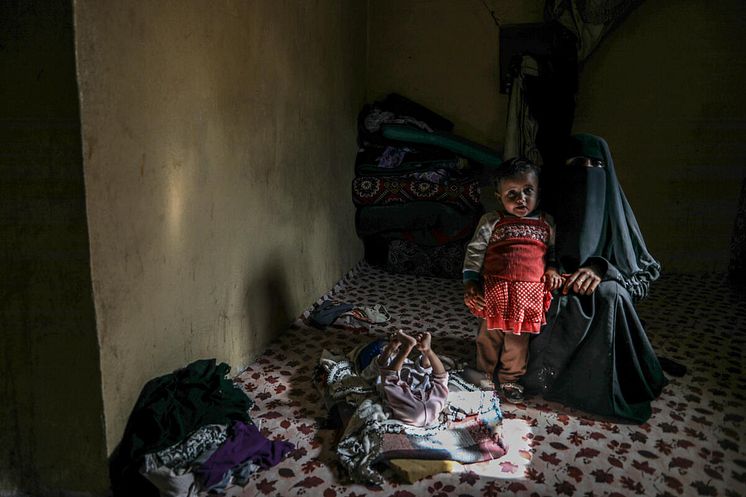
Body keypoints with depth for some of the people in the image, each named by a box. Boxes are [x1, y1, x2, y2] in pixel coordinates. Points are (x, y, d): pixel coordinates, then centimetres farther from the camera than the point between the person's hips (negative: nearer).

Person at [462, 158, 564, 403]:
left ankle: (511, 377, 33)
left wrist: (552, 270, 2)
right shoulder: (491, 221, -2)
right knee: (490, 335, 11)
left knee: (518, 339, 13)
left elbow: (553, 250, 21)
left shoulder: (546, 223, 8)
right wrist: (470, 282, -7)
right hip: (495, 290, -2)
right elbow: (475, 251, -1)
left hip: (529, 293, 2)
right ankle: (486, 373, 33)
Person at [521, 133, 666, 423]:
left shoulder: (615, 213, 2)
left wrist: (601, 269, -18)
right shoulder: (548, 213, -1)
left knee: (608, 293, -30)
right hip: (554, 308, -1)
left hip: (601, 309, 1)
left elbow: (648, 270, 0)